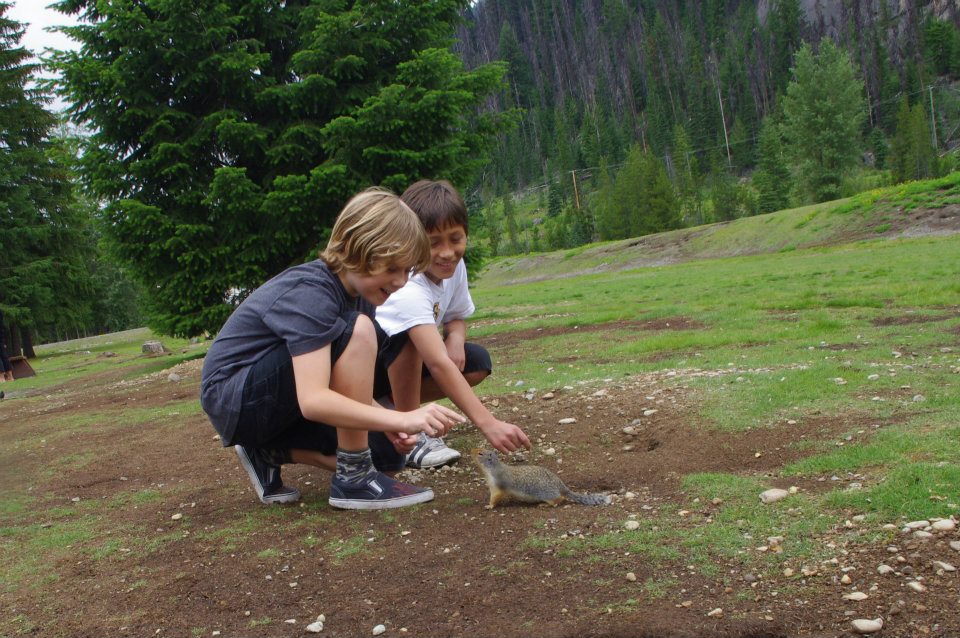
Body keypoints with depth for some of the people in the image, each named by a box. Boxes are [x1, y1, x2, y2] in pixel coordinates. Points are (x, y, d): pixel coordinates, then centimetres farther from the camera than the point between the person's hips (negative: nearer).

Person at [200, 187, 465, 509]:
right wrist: (402, 419, -43)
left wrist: (388, 424, -13)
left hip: (280, 404, 9)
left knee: (387, 454, -3)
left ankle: (270, 452, 8)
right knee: (357, 332, -29)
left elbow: (350, 380, 5)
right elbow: (312, 400, -37)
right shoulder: (310, 293, -27)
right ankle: (353, 479, -20)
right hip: (234, 399, -9)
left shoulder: (356, 290, 2)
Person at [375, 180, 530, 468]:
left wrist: (455, 338, -20)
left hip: (401, 360, 7)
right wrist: (488, 423, -53)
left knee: (477, 362, -11)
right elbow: (438, 364, -45)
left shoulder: (454, 267, -11)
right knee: (408, 337, -36)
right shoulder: (407, 287, -36)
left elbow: (457, 318, 6)